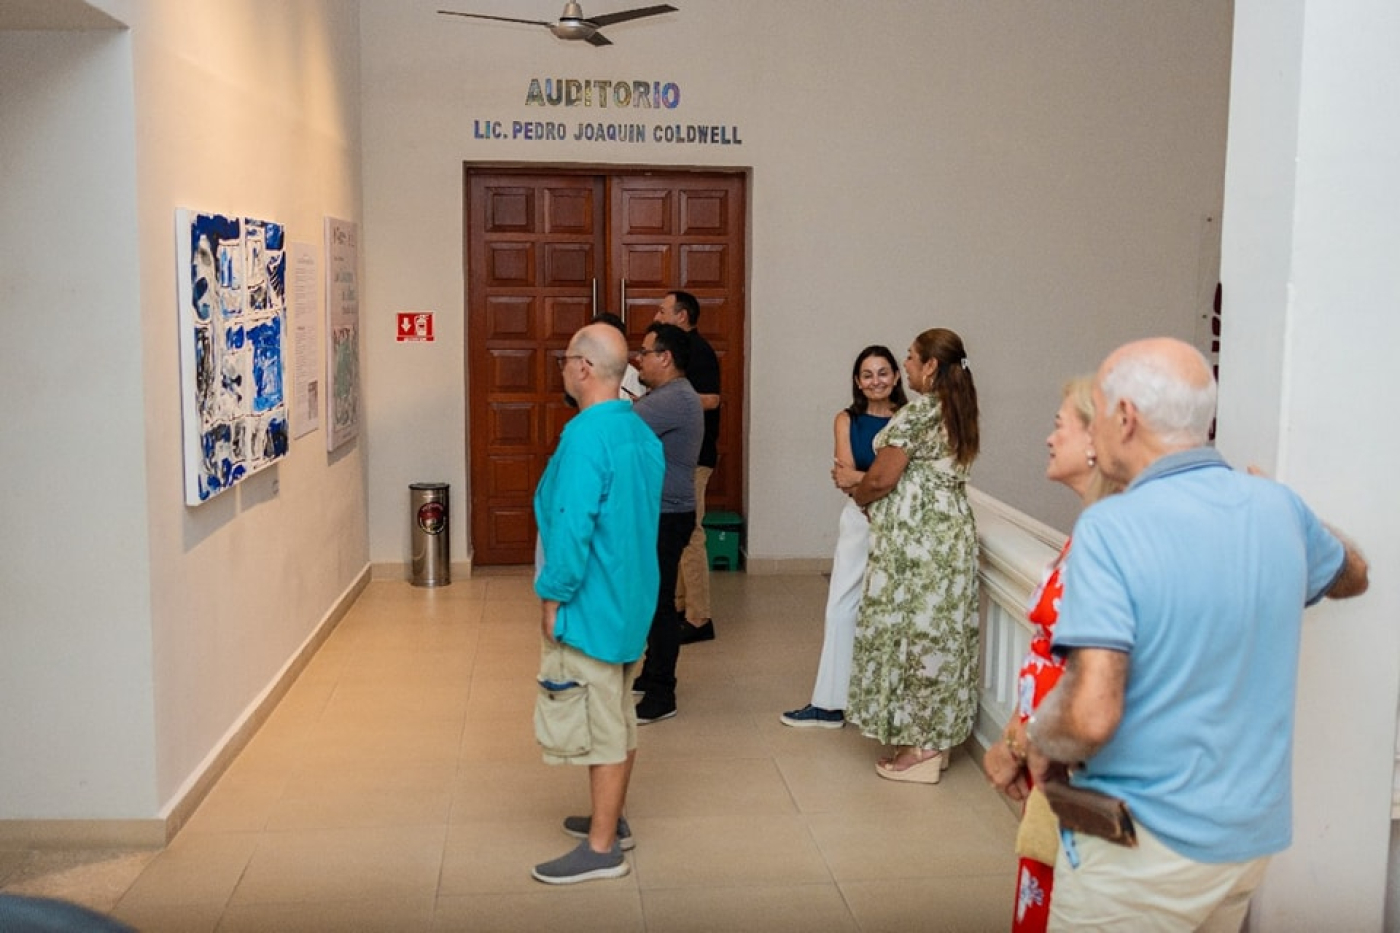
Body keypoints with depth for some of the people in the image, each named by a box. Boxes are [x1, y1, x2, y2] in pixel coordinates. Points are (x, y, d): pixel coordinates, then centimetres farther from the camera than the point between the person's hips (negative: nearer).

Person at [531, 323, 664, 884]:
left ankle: (602, 849, 8)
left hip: (590, 605, -9)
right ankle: (611, 819, 33)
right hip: (629, 600, 9)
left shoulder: (585, 436, -21)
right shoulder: (641, 432, 7)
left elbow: (572, 528, -25)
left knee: (597, 726, -1)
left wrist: (553, 596, -14)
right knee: (617, 717, 19)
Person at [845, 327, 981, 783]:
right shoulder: (958, 412, 13)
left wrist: (858, 494, 5)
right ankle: (937, 741, 20)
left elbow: (881, 478, -16)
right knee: (941, 633, 12)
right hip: (952, 532, 9)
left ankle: (917, 750, 4)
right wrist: (869, 485, 16)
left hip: (915, 539, -9)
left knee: (911, 631, -2)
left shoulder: (918, 413, -14)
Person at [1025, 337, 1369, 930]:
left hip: (1143, 843, -6)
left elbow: (1092, 715, -28)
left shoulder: (1110, 528, -21)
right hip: (1254, 836, 6)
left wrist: (1041, 742, -6)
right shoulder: (1277, 506, -2)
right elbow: (1352, 576, 22)